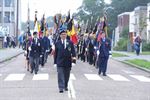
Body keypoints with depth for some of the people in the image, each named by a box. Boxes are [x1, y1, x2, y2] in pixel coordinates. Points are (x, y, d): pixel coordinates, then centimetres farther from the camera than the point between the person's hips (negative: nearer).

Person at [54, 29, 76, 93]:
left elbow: (73, 51, 1)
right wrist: (55, 62, 5)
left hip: (68, 62, 2)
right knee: (60, 76, -9)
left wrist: (74, 57, -17)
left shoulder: (70, 43, 5)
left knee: (67, 76, 13)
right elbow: (56, 53, 7)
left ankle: (65, 86, 31)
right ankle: (61, 88, -10)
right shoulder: (57, 43, 4)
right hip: (60, 62, -2)